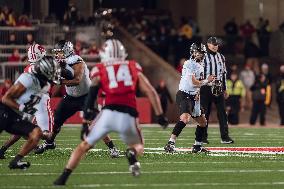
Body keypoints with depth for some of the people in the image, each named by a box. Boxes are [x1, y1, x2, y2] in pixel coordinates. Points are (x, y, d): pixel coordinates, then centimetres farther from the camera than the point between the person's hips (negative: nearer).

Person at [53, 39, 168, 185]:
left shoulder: (100, 71, 14)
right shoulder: (134, 68, 19)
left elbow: (90, 98, 6)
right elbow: (151, 92, 14)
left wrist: (85, 123, 9)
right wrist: (160, 116, 18)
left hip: (108, 114, -1)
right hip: (127, 117, 1)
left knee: (84, 145, 20)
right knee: (138, 146, 27)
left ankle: (63, 178, 11)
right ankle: (132, 153, -10)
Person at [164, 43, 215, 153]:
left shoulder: (200, 67, 16)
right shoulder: (189, 64, -13)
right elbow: (194, 82, -17)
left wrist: (198, 92, 1)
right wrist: (207, 81, -3)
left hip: (193, 97, 10)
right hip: (184, 95, -10)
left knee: (202, 122, 15)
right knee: (185, 119, -28)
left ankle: (197, 146, 26)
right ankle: (171, 143, -30)